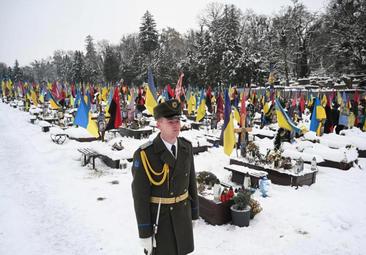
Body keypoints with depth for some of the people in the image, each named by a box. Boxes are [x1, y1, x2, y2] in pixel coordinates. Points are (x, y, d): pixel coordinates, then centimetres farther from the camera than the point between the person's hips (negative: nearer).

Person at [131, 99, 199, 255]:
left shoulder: (186, 147, -5)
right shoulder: (145, 154, -22)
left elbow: (191, 181, 5)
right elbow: (140, 195, -18)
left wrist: (194, 213, 10)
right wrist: (144, 233, -14)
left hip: (182, 213, 5)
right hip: (158, 216, -5)